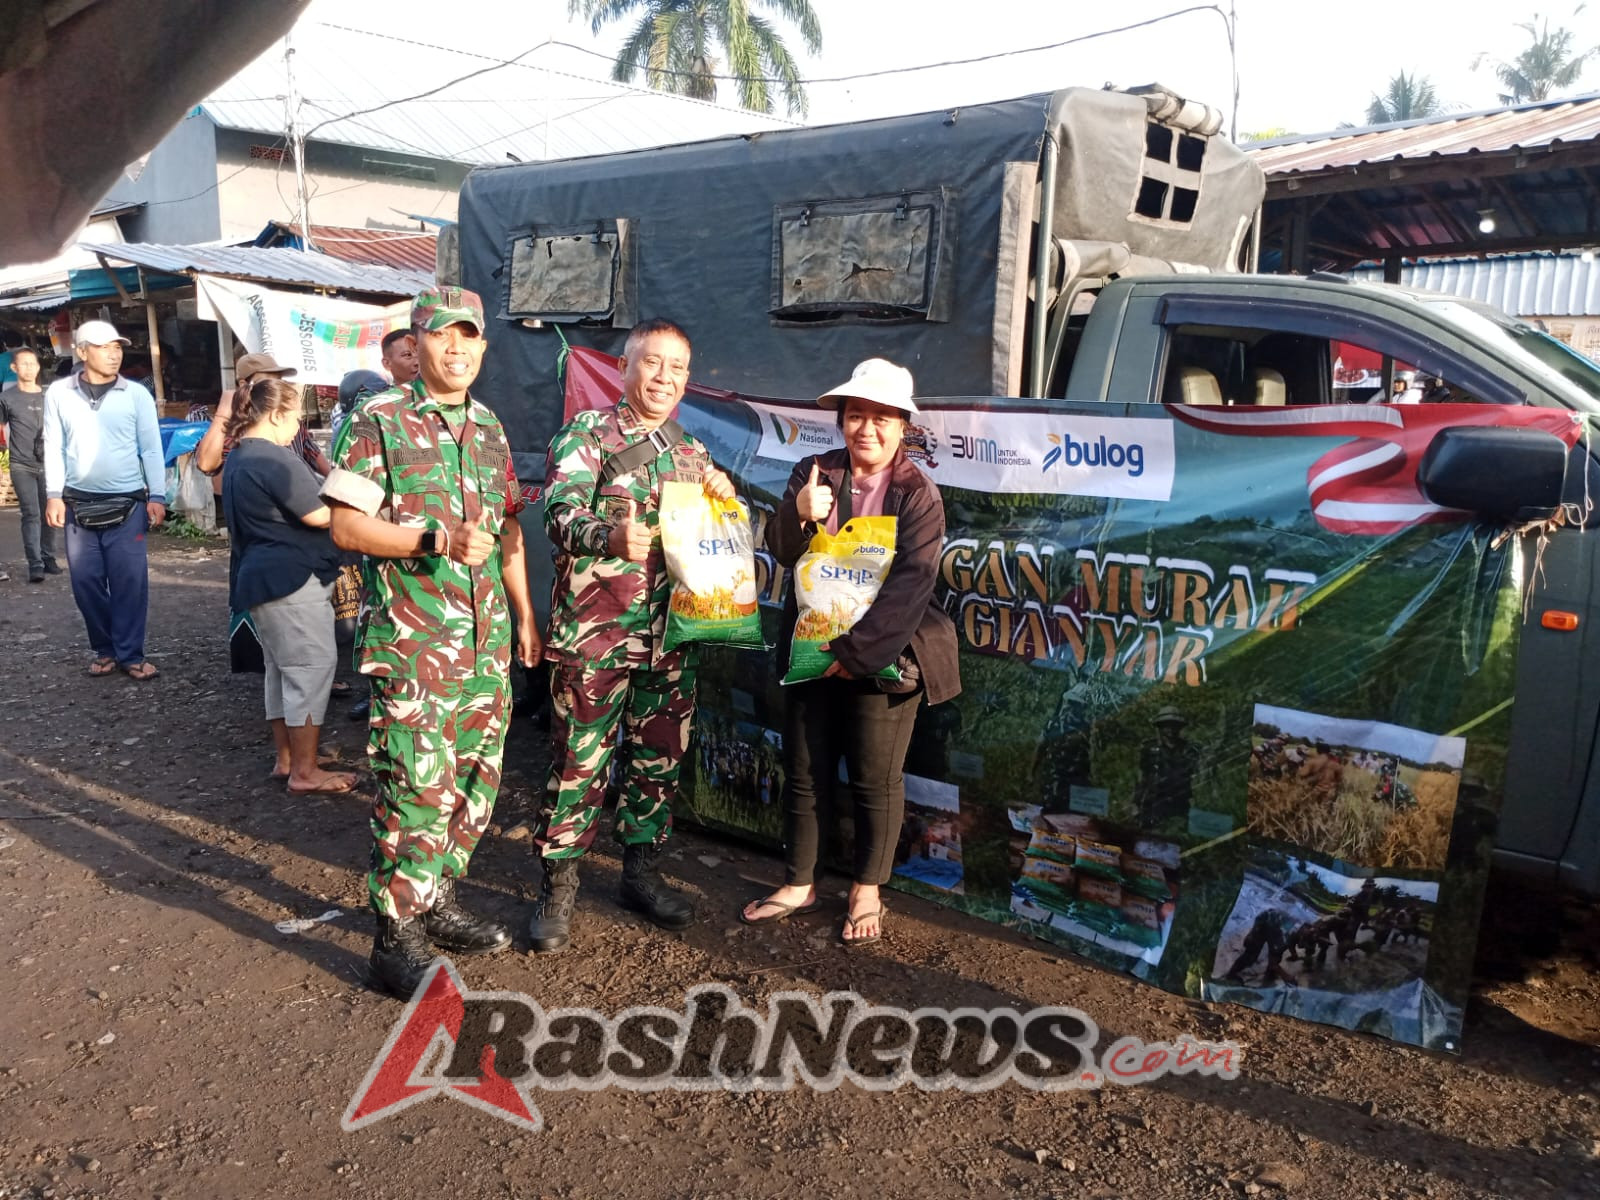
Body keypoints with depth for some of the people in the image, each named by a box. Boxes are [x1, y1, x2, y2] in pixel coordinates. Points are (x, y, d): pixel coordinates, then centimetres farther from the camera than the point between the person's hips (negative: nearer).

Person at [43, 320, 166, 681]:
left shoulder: (137, 394, 0)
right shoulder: (59, 393, 3)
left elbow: (151, 449, 1)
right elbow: (54, 448, 5)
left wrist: (157, 496, -5)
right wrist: (53, 495, -2)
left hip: (127, 504, -2)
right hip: (78, 504, 2)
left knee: (130, 581, -2)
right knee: (86, 580, 6)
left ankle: (130, 654, 7)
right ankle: (104, 650, 20)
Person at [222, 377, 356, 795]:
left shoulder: (238, 459, 16)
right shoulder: (274, 459, -17)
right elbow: (318, 515, -18)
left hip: (262, 576, 11)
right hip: (293, 580, -11)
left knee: (283, 671, 17)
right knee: (311, 670, -5)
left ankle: (286, 760, 24)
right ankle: (305, 772, 0)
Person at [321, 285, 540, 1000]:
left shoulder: (489, 427, 15)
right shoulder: (379, 422, -5)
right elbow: (346, 525, -10)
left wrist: (526, 615, 17)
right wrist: (438, 540, -22)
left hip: (486, 638, 7)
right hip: (411, 642, -7)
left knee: (476, 778, 12)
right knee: (416, 787, -6)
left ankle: (438, 901, 30)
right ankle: (396, 939, 8)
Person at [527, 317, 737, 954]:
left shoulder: (693, 453, 16)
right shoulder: (585, 435, -2)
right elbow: (560, 512, -18)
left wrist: (724, 496, 0)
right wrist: (609, 535, -39)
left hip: (671, 639, 6)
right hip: (593, 633, -5)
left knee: (659, 760, 13)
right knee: (579, 762, 0)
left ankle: (642, 870, 29)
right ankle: (557, 887, 15)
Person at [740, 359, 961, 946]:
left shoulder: (918, 495, -7)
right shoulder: (813, 473, 4)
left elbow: (910, 585, -15)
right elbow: (781, 552, -2)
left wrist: (854, 650, -21)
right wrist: (800, 514, -24)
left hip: (883, 655, -3)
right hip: (813, 650, 3)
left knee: (876, 779, 7)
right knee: (805, 770, 12)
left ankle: (867, 891, 25)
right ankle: (798, 883, 29)